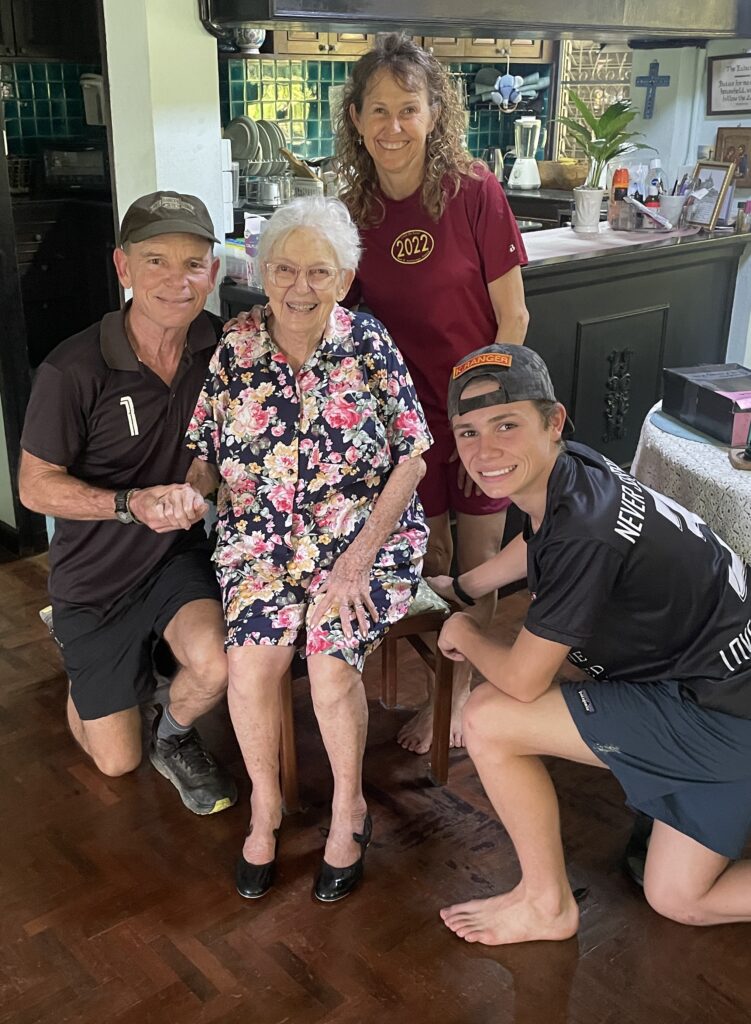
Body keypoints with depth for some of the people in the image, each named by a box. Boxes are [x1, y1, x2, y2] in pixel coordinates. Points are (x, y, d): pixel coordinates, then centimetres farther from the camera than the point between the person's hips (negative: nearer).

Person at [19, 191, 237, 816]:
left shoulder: (220, 347, -11)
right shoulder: (73, 371, -23)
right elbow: (36, 485, -16)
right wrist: (132, 504, -31)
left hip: (179, 553, 2)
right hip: (96, 575, -2)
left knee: (216, 665, -29)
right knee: (117, 761, 10)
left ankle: (174, 738, 8)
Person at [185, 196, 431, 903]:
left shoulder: (370, 347, -6)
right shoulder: (235, 350, -1)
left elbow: (412, 459, -6)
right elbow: (207, 458, 7)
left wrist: (359, 559, -13)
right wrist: (190, 493, -16)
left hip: (364, 538, -2)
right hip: (260, 537, 2)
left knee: (331, 659, -23)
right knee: (252, 657, -21)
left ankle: (349, 809, 6)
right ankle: (265, 804, 7)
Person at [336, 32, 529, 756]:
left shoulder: (474, 192, -14)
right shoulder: (353, 214, -3)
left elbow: (512, 317, -10)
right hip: (405, 415, 3)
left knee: (477, 563, 9)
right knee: (427, 557, 14)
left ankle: (465, 688, 30)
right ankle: (441, 687, 35)